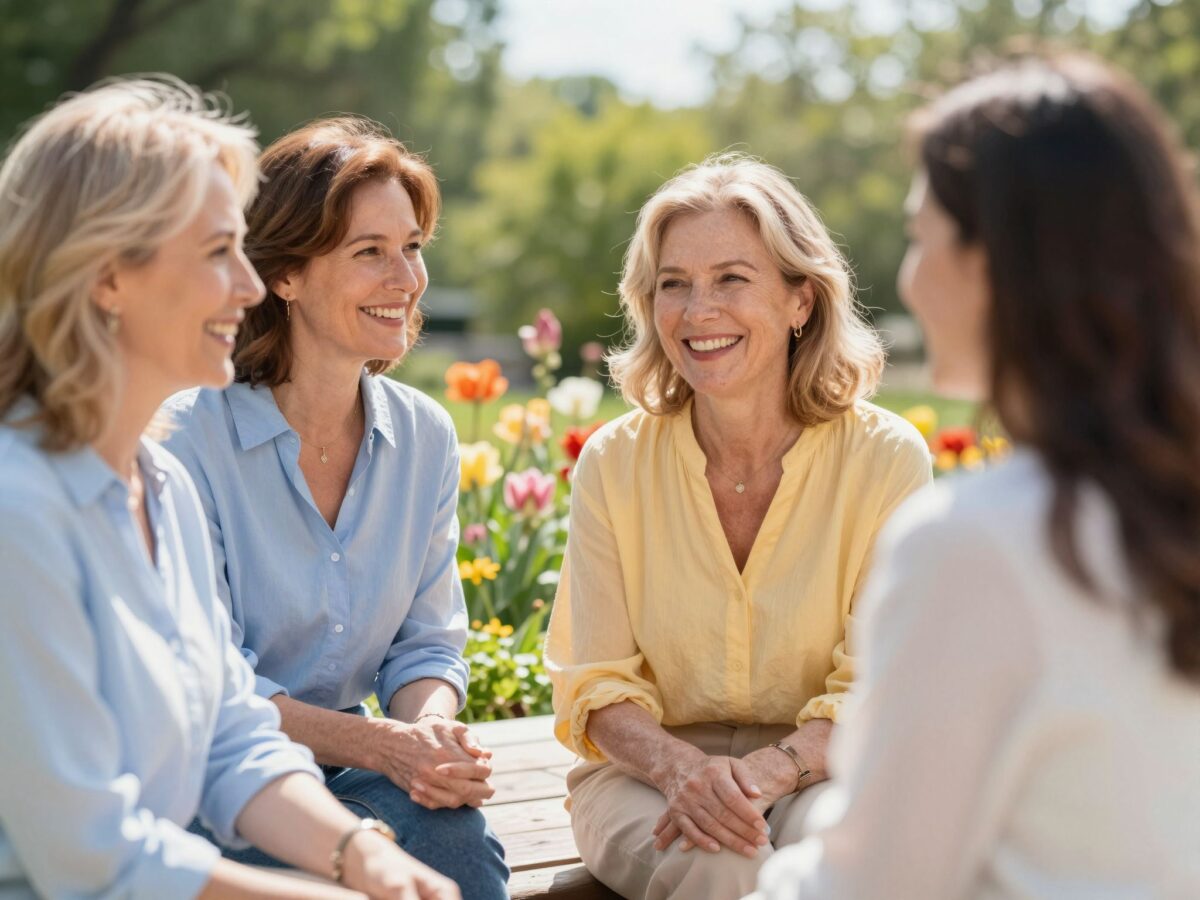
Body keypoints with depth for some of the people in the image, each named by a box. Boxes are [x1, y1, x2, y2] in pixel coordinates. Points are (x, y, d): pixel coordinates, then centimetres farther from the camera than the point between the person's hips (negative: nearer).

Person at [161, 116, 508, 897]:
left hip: (347, 765, 5)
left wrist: (431, 730, -17)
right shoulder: (191, 436, -14)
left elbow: (428, 644, 7)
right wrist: (379, 744, -24)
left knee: (453, 830, -26)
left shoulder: (425, 436, 4)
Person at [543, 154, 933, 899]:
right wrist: (683, 768, -23)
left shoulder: (888, 460, -7)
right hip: (652, 771, 0)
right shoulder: (612, 465, -2)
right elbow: (598, 686, -1)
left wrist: (763, 771, -28)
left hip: (819, 769, 0)